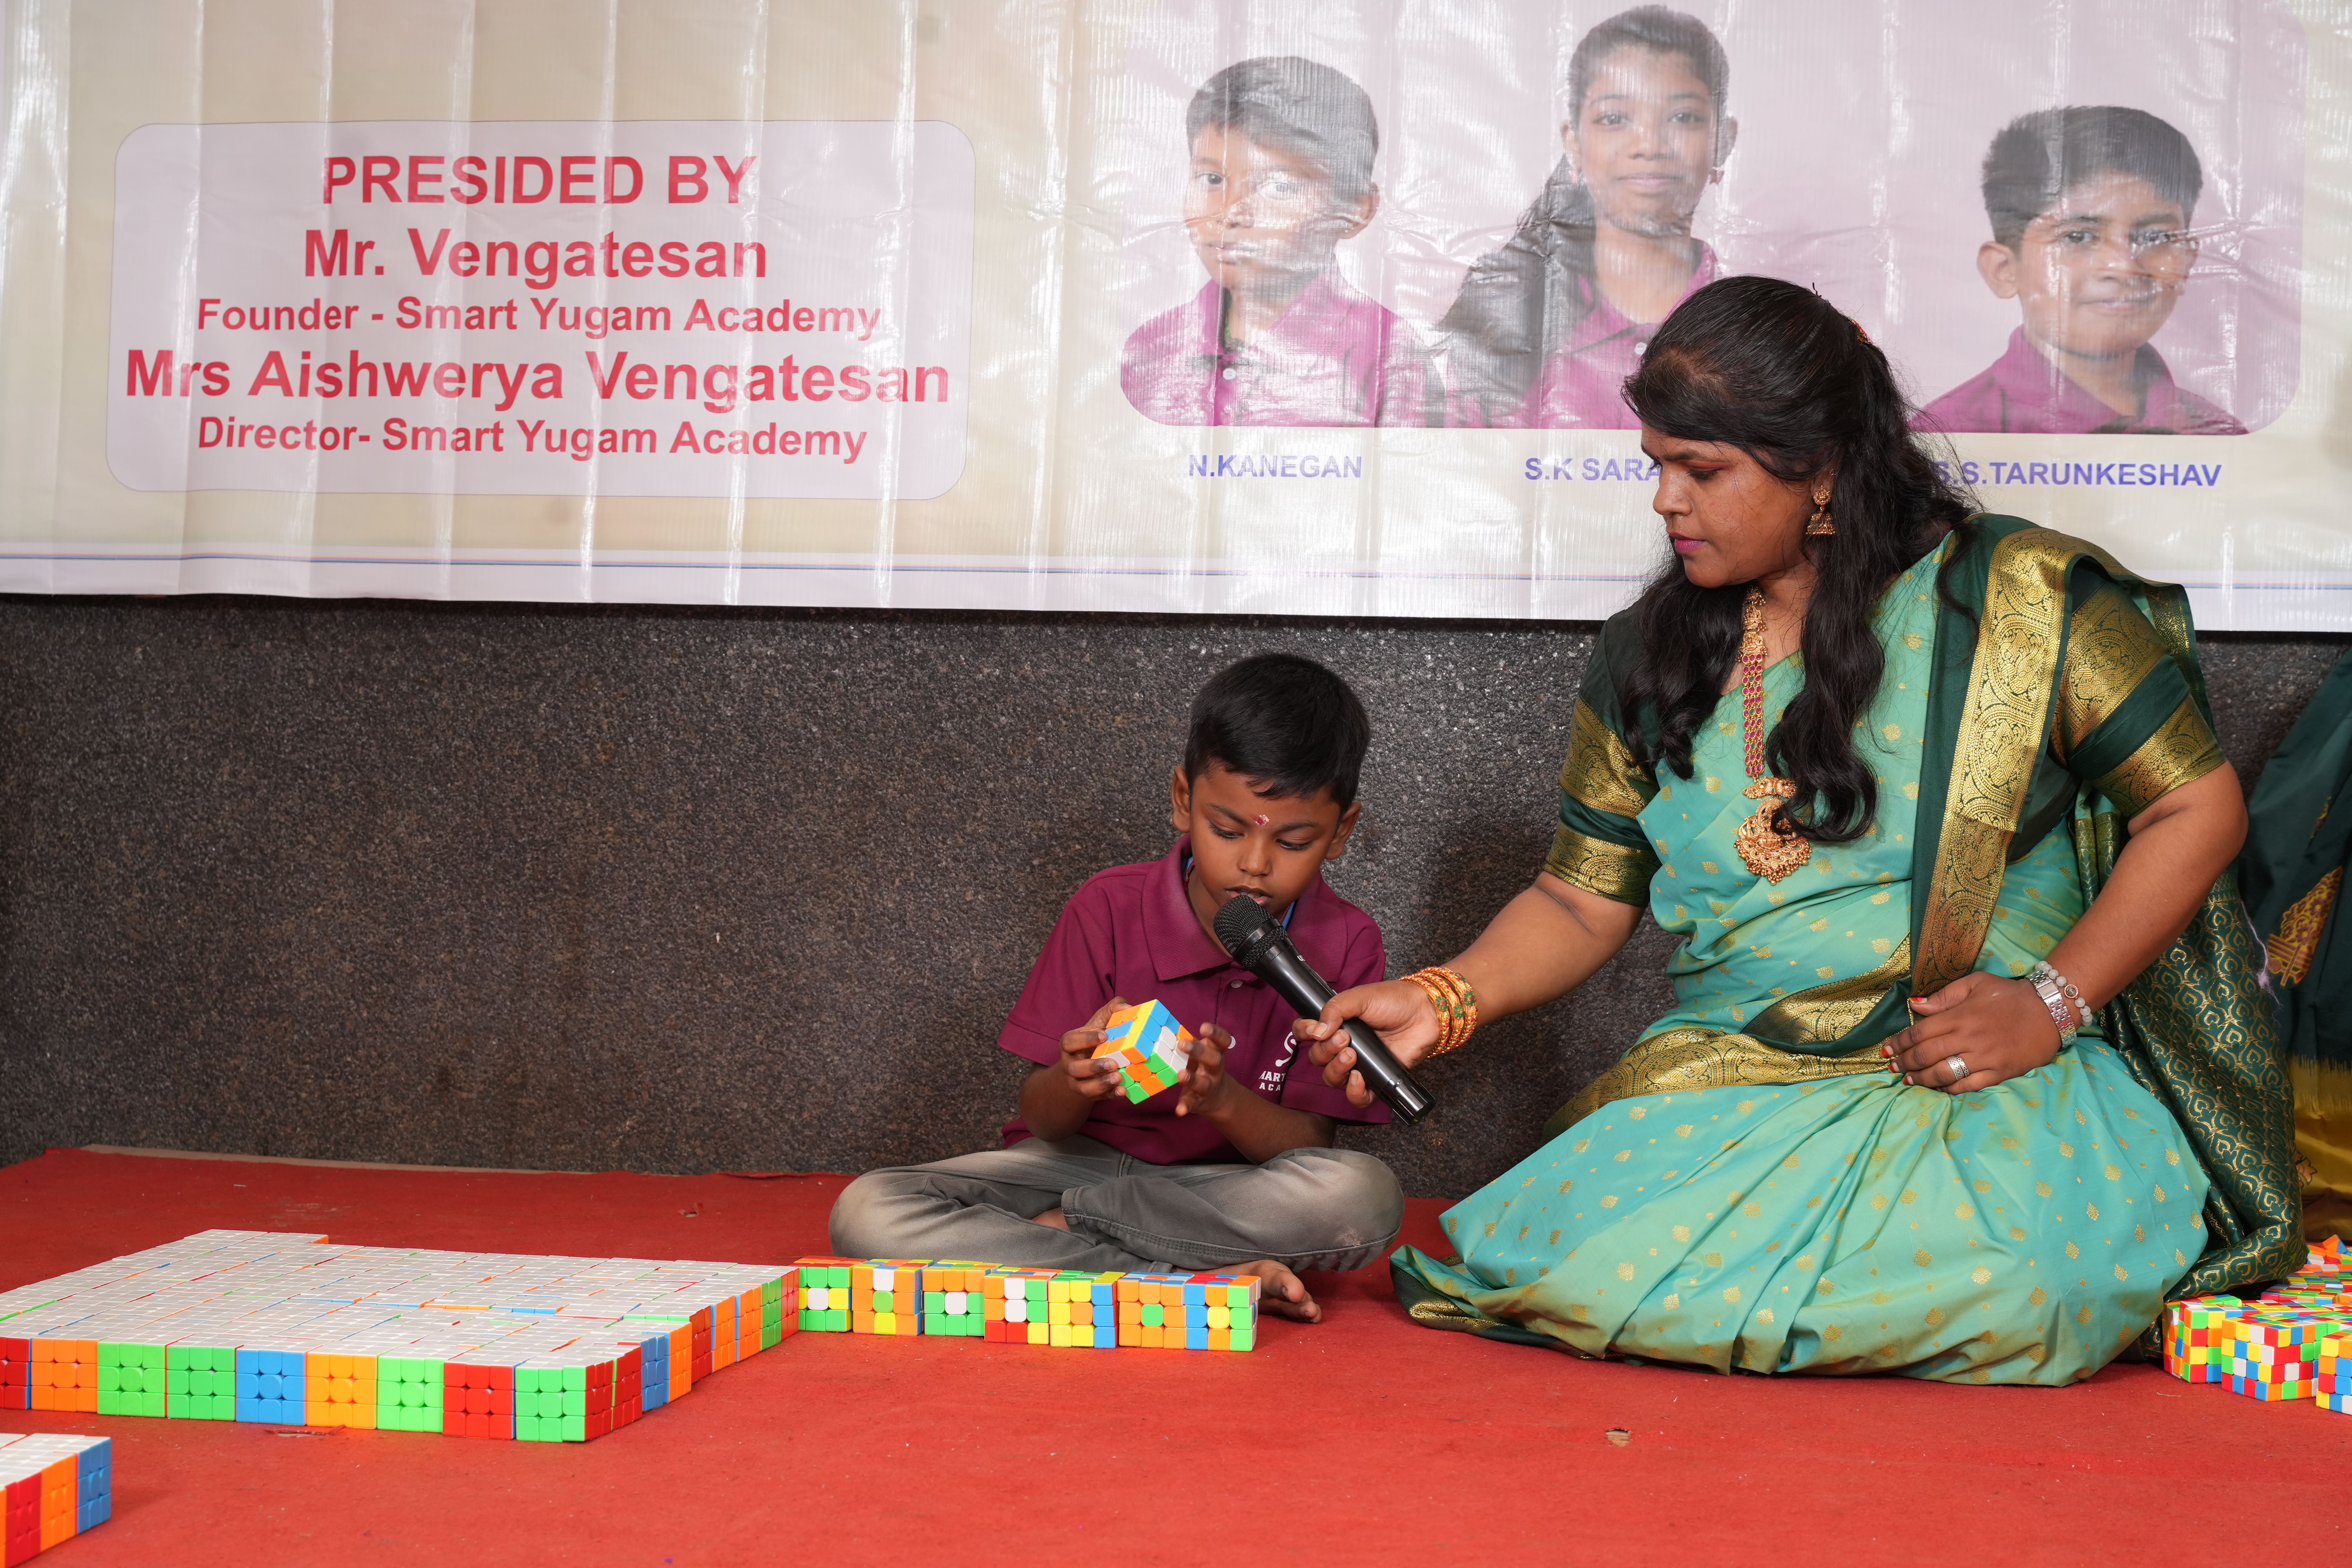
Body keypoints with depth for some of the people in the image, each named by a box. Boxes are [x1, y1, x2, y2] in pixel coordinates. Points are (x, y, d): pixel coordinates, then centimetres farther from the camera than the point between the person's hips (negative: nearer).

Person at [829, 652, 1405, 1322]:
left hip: (1226, 1186, 0)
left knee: (1365, 1197, -34)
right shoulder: (1111, 909, -8)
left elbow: (1307, 1148, -10)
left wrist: (1224, 1099, -31)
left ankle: (1059, 1226, -17)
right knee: (868, 1212, -24)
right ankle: (1203, 1280, -26)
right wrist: (1075, 1082, -29)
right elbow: (1044, 1119, -5)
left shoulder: (1345, 947, -7)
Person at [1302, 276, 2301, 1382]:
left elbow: (2195, 806, 0)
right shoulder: (1650, 652, 11)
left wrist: (2049, 1004, -9)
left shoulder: (2024, 597, -1)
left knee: (2010, 1278, -34)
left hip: (2000, 1090, -2)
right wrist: (1444, 1000, -4)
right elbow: (1585, 899, 14)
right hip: (1729, 1083, 3)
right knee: (1584, 1262, -27)